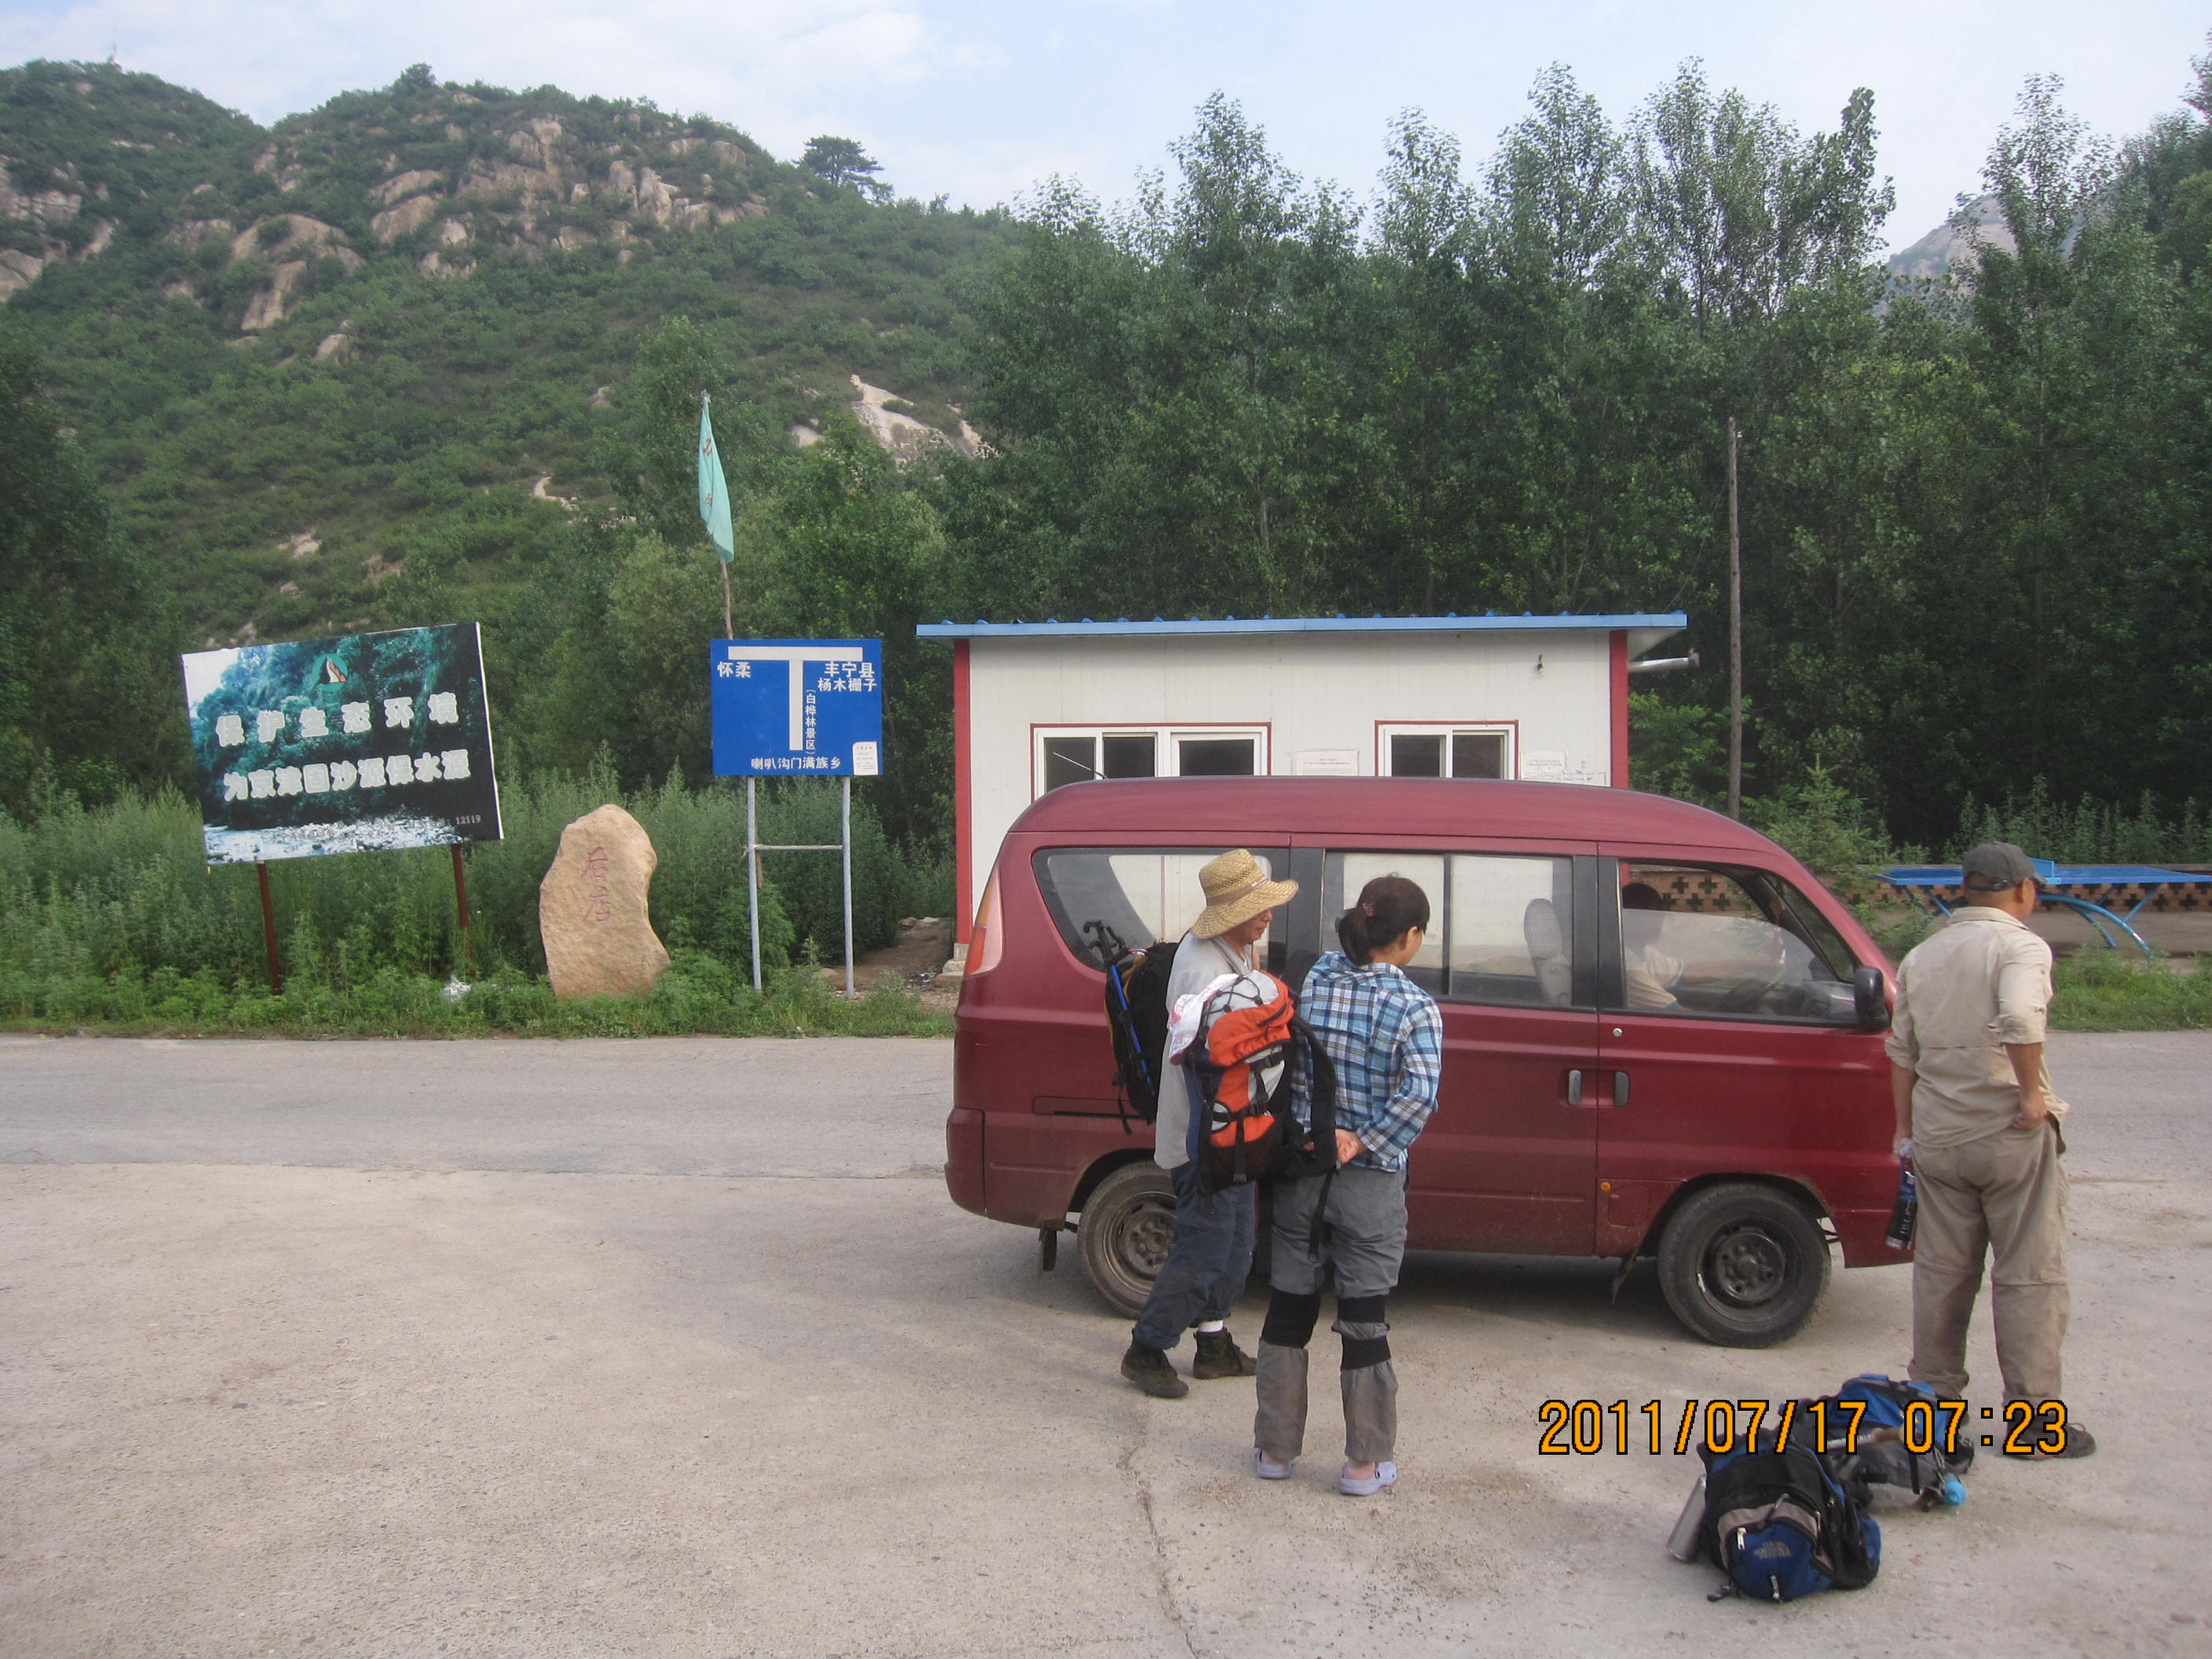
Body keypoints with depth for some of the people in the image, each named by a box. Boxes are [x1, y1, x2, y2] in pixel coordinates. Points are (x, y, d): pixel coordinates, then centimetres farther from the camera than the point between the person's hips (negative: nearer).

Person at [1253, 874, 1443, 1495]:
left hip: (1300, 1175, 4)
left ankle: (1275, 1448, 26)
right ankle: (1366, 1464, 20)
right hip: (1369, 1188, -3)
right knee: (1364, 1326, 10)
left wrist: (1323, 1133, 0)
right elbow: (1420, 1094, -26)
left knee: (1288, 1314, 15)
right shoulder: (1416, 1007, -14)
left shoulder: (1318, 977, -1)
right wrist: (1363, 1143, -18)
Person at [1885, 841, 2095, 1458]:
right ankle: (2036, 1421, 7)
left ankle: (1934, 1398, 21)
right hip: (2012, 1135, -5)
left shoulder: (1922, 955, 11)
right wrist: (2033, 1095, -18)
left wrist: (1905, 1131, 19)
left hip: (1937, 1137, 6)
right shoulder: (2021, 946, -9)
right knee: (2030, 1277, 3)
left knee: (1940, 1272, 13)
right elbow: (2019, 1019, -29)